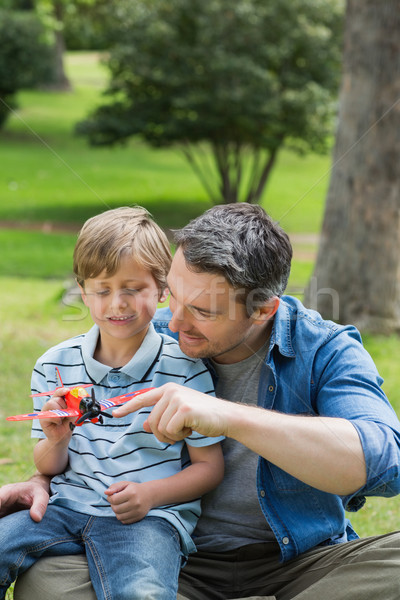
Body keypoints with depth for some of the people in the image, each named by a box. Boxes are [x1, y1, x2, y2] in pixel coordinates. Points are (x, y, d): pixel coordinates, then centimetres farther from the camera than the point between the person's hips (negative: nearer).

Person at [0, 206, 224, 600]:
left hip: (150, 515, -5)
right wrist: (56, 441, -9)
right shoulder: (54, 366, 9)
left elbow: (209, 466, 2)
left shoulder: (185, 368, -1)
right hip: (67, 505, 5)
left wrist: (151, 493, -14)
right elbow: (48, 467, 15)